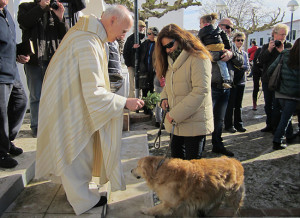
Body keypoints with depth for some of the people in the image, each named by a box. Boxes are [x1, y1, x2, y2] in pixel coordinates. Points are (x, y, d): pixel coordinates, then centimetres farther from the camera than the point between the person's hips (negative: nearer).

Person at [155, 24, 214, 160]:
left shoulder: (198, 58, -14)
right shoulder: (172, 59, 15)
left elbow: (201, 90, -22)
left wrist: (175, 114, -22)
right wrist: (165, 96, 0)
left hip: (194, 122, -8)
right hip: (177, 122, 8)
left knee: (192, 162, 1)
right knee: (176, 155, 16)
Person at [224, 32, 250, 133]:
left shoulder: (245, 54, 14)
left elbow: (248, 67, 4)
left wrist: (240, 66, -13)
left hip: (241, 81, 6)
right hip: (232, 81, -6)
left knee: (238, 105, 12)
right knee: (231, 105, -1)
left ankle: (238, 124, 21)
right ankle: (228, 125, 10)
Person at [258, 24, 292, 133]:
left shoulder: (288, 46, 4)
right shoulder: (266, 46, 10)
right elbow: (261, 60, -5)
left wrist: (282, 51, -19)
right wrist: (269, 49, -17)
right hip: (267, 80, 3)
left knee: (277, 106, -5)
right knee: (268, 105, 11)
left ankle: (277, 128, 5)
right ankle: (269, 125, 23)